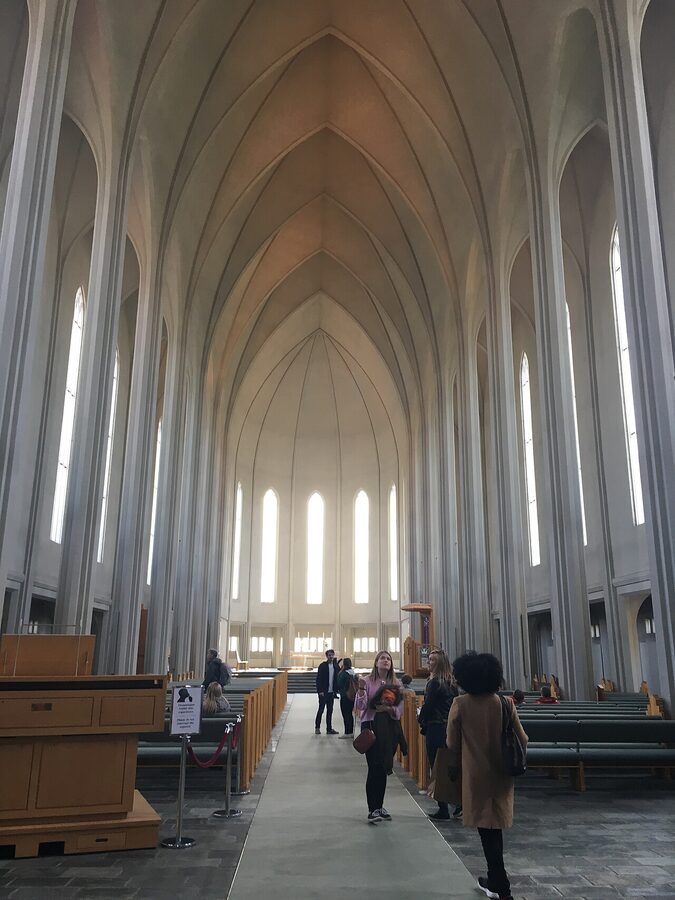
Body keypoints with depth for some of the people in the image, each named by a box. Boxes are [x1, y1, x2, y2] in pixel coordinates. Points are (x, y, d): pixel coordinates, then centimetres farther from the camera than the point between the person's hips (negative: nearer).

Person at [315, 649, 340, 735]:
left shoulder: (335, 666, 8)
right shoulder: (322, 666, -6)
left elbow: (336, 679, 11)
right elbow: (318, 679, -8)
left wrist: (335, 690, 4)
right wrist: (320, 691, -15)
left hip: (331, 692, 5)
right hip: (323, 692, -5)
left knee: (330, 711, 8)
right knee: (321, 710, 0)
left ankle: (329, 728, 14)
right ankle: (317, 728, 11)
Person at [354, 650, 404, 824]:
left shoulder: (396, 683, 6)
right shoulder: (368, 681, -4)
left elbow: (400, 708, 4)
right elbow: (360, 706, -11)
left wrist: (390, 709, -15)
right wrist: (361, 689, -27)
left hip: (390, 727, 4)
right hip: (371, 726, -4)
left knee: (383, 769, 11)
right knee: (374, 767, -6)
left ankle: (378, 806, 23)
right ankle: (373, 810, 0)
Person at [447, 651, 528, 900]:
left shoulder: (460, 704, -13)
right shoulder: (505, 703, -7)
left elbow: (452, 743, -4)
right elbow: (522, 740, -1)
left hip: (476, 774, -3)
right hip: (501, 774, 3)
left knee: (487, 828, 6)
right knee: (495, 826, 19)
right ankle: (495, 880, 31)